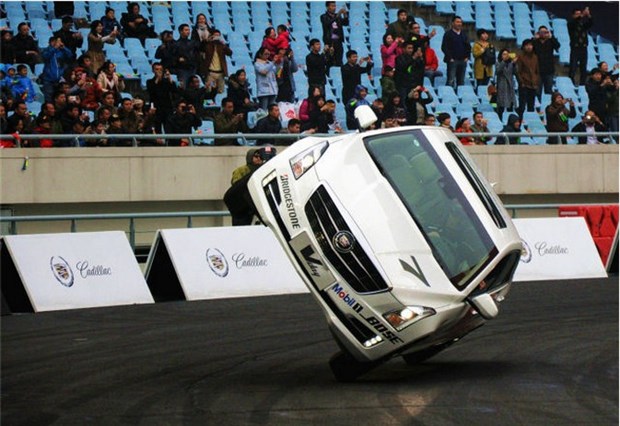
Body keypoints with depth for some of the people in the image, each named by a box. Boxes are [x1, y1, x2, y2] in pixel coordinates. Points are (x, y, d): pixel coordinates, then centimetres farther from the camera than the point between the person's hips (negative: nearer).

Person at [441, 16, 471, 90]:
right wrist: (450, 58, -12)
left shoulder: (464, 34, 16)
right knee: (451, 81, -9)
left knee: (461, 81, 6)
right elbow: (444, 47, -6)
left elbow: (468, 47, 19)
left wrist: (467, 57, 5)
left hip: (463, 61, 5)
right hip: (452, 61, -5)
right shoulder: (448, 34, 0)